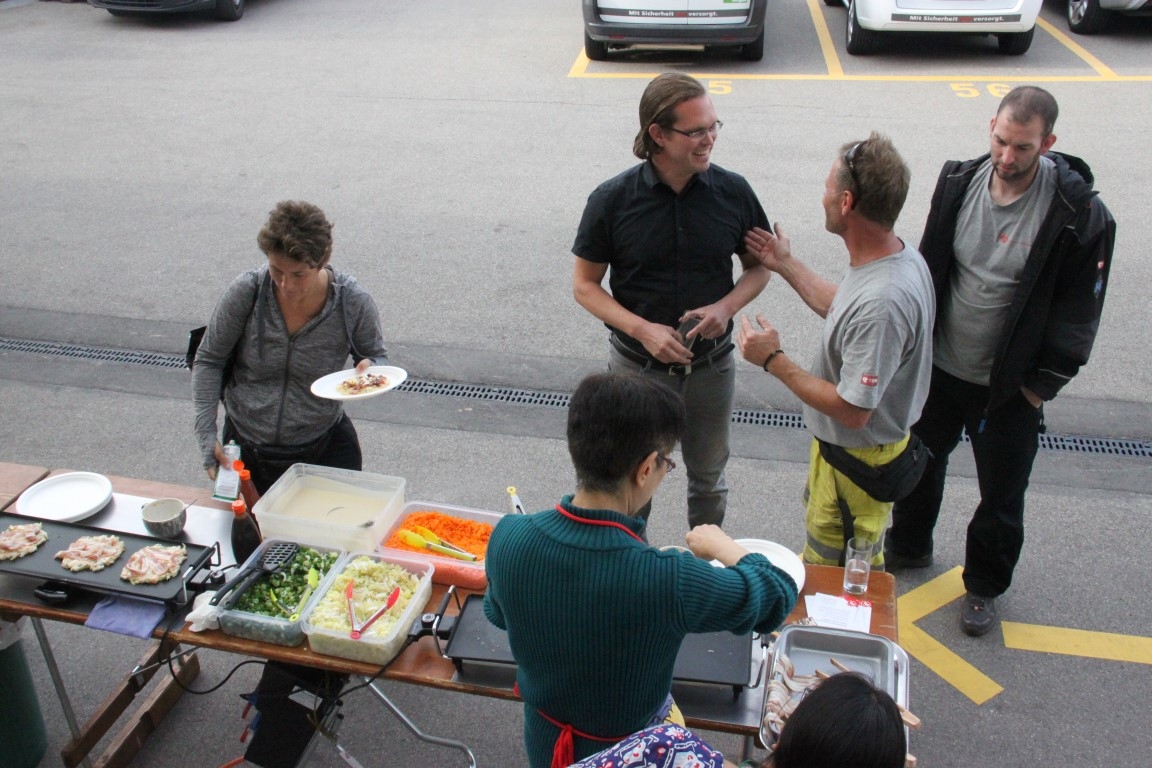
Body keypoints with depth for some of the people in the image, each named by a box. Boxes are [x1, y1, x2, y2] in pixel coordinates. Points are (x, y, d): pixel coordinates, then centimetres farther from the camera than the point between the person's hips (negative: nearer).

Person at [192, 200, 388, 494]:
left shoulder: (353, 302, -17)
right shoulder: (246, 291, -17)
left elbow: (376, 357, 1)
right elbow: (208, 361, -5)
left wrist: (369, 370, -24)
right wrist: (206, 433, -13)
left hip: (324, 445, 0)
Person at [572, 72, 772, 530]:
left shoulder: (733, 192, -9)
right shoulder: (613, 200, -15)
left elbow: (758, 268, 4)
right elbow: (584, 285, -8)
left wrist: (726, 307, -17)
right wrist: (641, 329, -22)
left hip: (711, 366, 2)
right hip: (637, 366, -2)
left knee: (708, 478, 21)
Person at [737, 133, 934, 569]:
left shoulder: (882, 302, -39)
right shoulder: (898, 254, -7)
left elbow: (852, 411, -33)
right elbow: (842, 310, 12)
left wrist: (774, 361, -24)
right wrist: (787, 266, 14)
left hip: (857, 457, -10)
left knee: (836, 574, 14)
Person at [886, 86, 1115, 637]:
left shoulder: (1077, 214, -20)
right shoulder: (959, 183, -8)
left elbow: (1079, 309, -11)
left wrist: (1040, 385, -10)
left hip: (1009, 386, -3)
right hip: (938, 366, 4)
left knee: (1001, 497, 13)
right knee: (920, 465, 23)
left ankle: (984, 586, 37)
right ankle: (908, 548, 48)